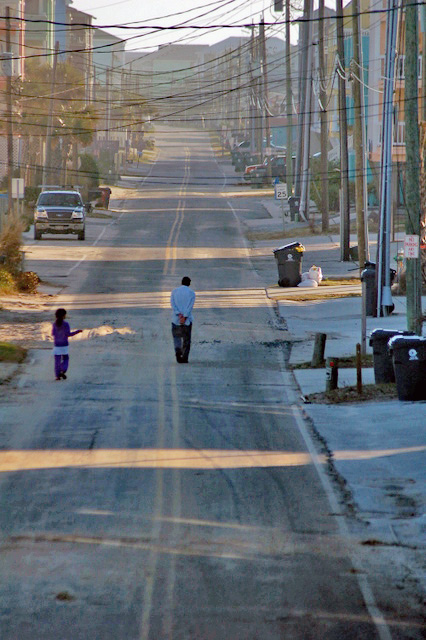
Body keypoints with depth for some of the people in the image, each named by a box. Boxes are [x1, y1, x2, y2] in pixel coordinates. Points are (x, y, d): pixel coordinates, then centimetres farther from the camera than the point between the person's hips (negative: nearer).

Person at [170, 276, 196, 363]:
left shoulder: (174, 291, 7)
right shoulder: (191, 293, 1)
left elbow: (172, 303, -5)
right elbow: (190, 306, -10)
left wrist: (179, 314, -13)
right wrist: (184, 317, -15)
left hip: (176, 318, 1)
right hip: (187, 319, -1)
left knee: (176, 336, 11)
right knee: (186, 339, 7)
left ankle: (178, 350, -17)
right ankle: (184, 357, 3)